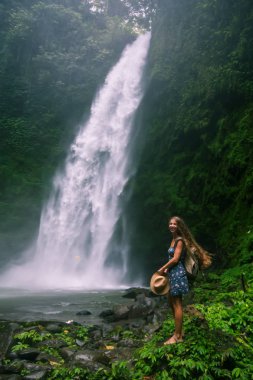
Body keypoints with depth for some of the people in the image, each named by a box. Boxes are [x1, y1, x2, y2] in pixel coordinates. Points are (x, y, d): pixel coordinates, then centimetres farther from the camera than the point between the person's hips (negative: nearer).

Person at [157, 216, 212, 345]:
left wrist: (162, 269, -10)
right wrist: (167, 269, 11)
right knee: (172, 302, 17)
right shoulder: (174, 239, 14)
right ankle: (179, 331, 27)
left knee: (177, 305, -4)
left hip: (178, 273, -10)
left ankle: (177, 336, 3)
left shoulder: (180, 240, -14)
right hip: (173, 273, 10)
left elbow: (175, 259, -19)